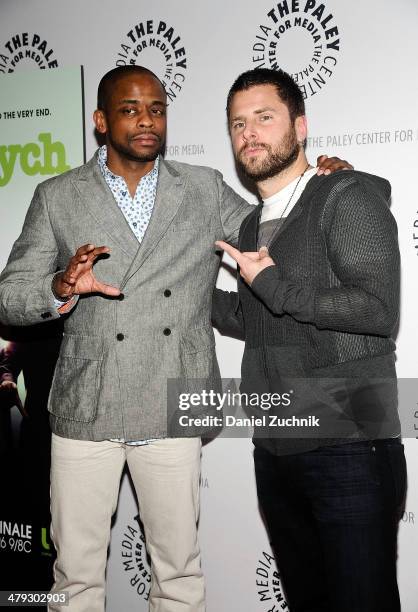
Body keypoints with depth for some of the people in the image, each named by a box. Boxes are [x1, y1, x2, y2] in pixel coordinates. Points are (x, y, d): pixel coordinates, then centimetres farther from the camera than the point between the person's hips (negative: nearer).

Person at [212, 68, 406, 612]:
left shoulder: (347, 196, -7)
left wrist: (273, 285, -16)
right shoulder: (253, 226, 16)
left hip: (348, 450, -7)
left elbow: (379, 309, -19)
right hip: (275, 453, 7)